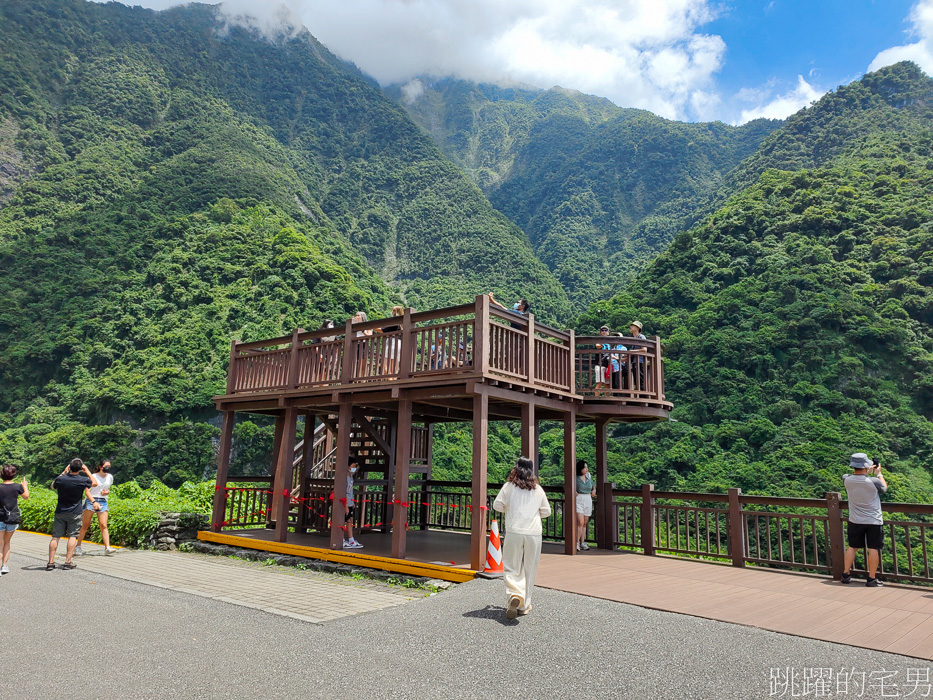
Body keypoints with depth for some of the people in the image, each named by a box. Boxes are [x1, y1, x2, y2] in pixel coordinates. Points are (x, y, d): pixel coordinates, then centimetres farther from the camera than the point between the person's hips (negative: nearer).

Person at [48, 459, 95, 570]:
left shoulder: (61, 479, -7)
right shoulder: (83, 480, -11)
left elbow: (52, 486, 18)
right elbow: (94, 483, 11)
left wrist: (64, 472, 17)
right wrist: (87, 471, 18)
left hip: (60, 512, 2)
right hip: (75, 514, -2)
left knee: (55, 536, 7)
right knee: (72, 536, 4)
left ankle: (50, 562, 7)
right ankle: (68, 562, 0)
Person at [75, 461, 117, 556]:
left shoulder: (110, 477, 11)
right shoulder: (93, 476, -3)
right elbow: (87, 492, -8)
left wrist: (107, 492, 3)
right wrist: (94, 501, -22)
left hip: (103, 502, 3)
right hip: (91, 500, -3)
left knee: (103, 525, -8)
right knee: (85, 525, 1)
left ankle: (107, 548, -16)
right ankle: (78, 546, 16)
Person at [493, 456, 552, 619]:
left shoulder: (509, 487, 0)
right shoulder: (538, 489, 6)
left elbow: (497, 505, 3)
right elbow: (546, 511, 12)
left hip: (514, 532, -1)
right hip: (534, 534, 2)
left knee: (512, 568, 6)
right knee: (529, 570, 12)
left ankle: (514, 595, -19)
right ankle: (524, 605, 17)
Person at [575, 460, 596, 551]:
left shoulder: (588, 476, 9)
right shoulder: (575, 477, -7)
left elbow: (593, 485, 26)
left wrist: (594, 490, 6)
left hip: (588, 500, 6)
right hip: (578, 500, -6)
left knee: (585, 523, 9)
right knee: (580, 522, -15)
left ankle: (582, 543, 17)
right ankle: (577, 543, -10)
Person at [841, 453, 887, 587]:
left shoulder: (847, 480, -9)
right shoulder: (874, 481, -17)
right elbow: (884, 488, 7)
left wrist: (868, 472, 23)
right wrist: (878, 473, 20)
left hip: (855, 521, 3)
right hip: (874, 521, -3)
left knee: (853, 547, 13)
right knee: (873, 549, 6)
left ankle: (846, 575, 19)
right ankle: (872, 579, 10)